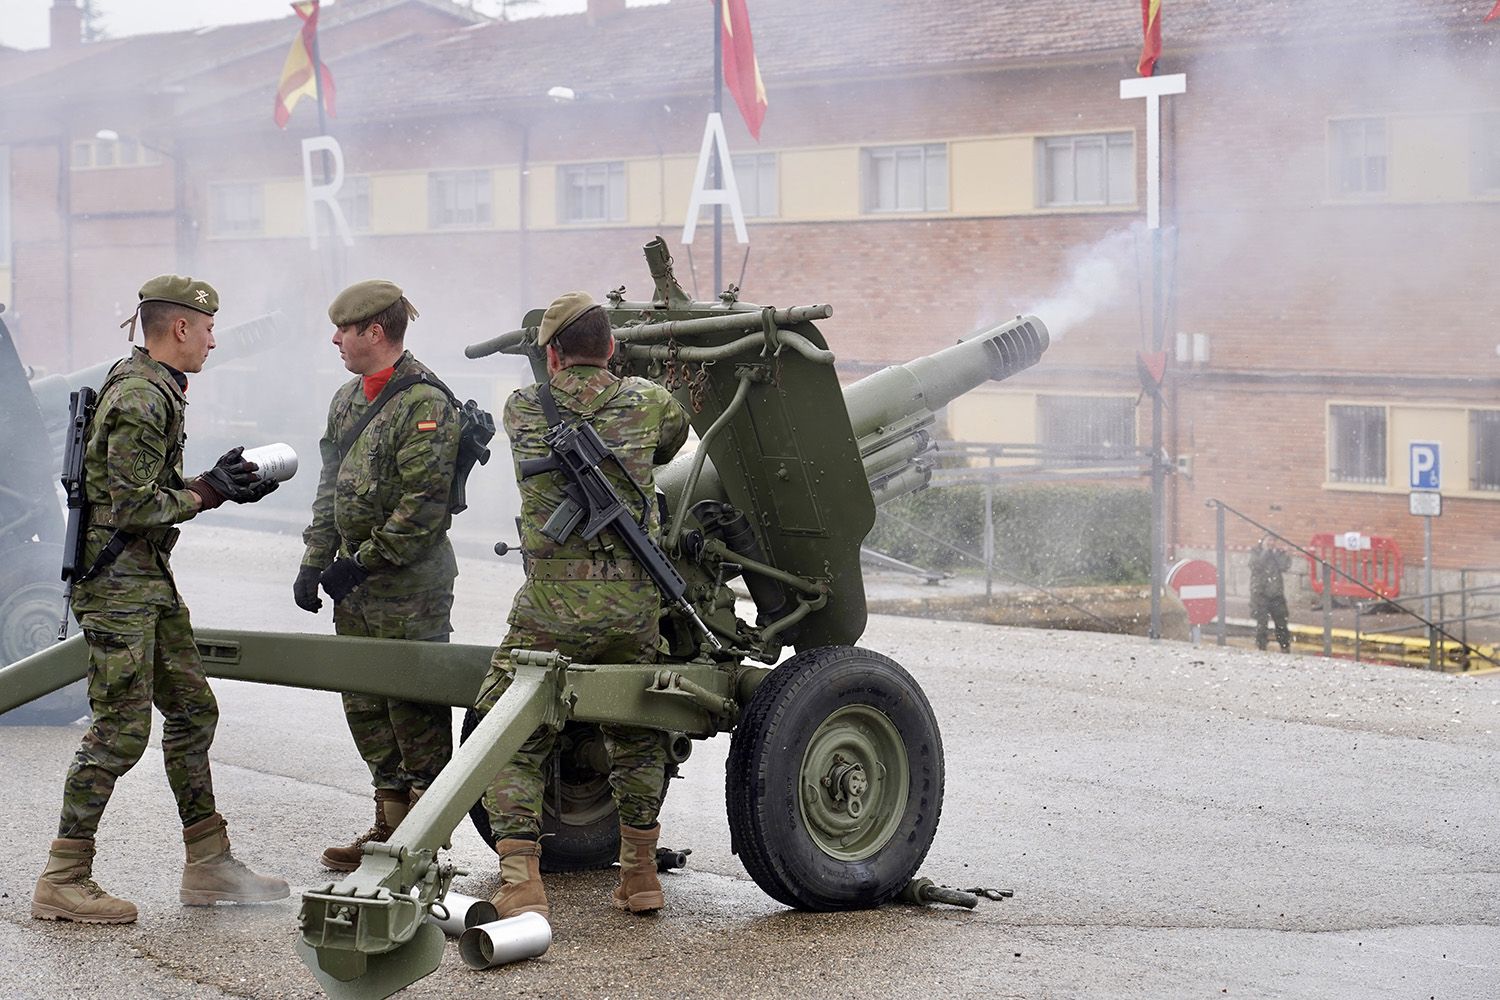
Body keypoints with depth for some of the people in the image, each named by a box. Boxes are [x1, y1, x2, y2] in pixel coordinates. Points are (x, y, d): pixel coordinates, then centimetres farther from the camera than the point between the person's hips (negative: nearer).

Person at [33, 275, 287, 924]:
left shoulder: (158, 391, 15)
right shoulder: (139, 398, -18)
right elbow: (137, 506, -22)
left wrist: (221, 485, 7)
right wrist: (209, 492, -10)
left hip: (151, 580, 11)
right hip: (118, 583, -11)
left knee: (192, 710, 13)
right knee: (121, 731, -9)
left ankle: (208, 866, 19)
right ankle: (61, 882, -3)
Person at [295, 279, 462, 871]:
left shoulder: (424, 404, -14)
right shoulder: (347, 400, 15)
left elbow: (425, 504, -20)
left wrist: (363, 561, -18)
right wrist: (314, 562, 12)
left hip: (409, 588, -9)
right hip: (356, 585, 9)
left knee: (415, 715, -3)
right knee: (365, 708, 13)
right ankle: (389, 825, 23)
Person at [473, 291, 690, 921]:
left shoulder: (523, 410, 0)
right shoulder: (648, 402, 3)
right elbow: (677, 432, 25)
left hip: (551, 612, -2)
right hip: (633, 607, 2)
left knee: (510, 743, 5)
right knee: (636, 737, 21)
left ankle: (520, 883, -9)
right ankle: (639, 874, 26)